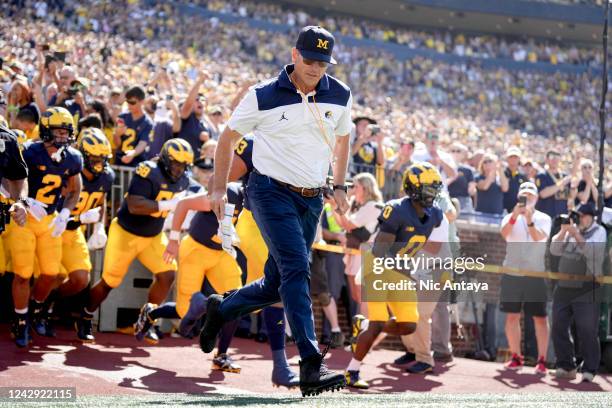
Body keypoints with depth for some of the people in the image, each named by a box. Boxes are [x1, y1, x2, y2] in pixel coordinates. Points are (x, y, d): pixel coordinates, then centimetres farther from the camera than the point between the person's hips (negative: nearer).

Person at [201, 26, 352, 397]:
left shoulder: (340, 96, 4)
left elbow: (342, 139, 22)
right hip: (271, 192, -5)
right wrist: (220, 189, 5)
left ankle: (221, 310, 38)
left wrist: (339, 187, 15)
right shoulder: (263, 96, -8)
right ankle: (311, 366, -28)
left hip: (312, 200, 5)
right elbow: (229, 137, 5)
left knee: (276, 285, 9)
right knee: (296, 269, -22)